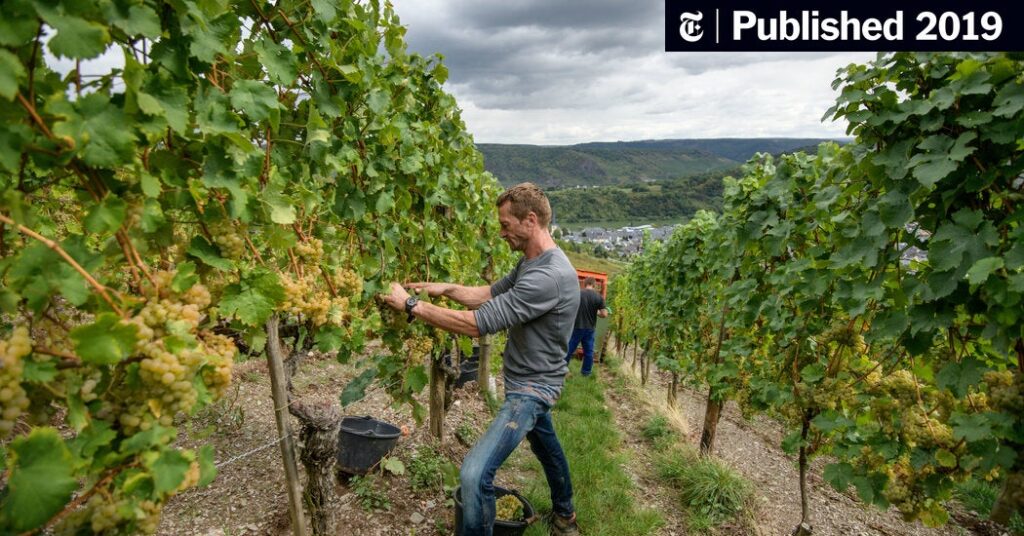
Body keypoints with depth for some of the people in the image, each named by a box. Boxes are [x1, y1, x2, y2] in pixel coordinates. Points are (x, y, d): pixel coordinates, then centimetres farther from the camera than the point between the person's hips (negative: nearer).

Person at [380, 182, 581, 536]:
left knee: (475, 474, -18)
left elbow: (480, 323, -33)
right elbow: (494, 293, 11)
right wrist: (446, 289, -4)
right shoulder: (532, 262, 2)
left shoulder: (550, 276, -31)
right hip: (530, 381, 11)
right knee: (546, 448, 29)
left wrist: (411, 306, -26)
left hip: (532, 387, -10)